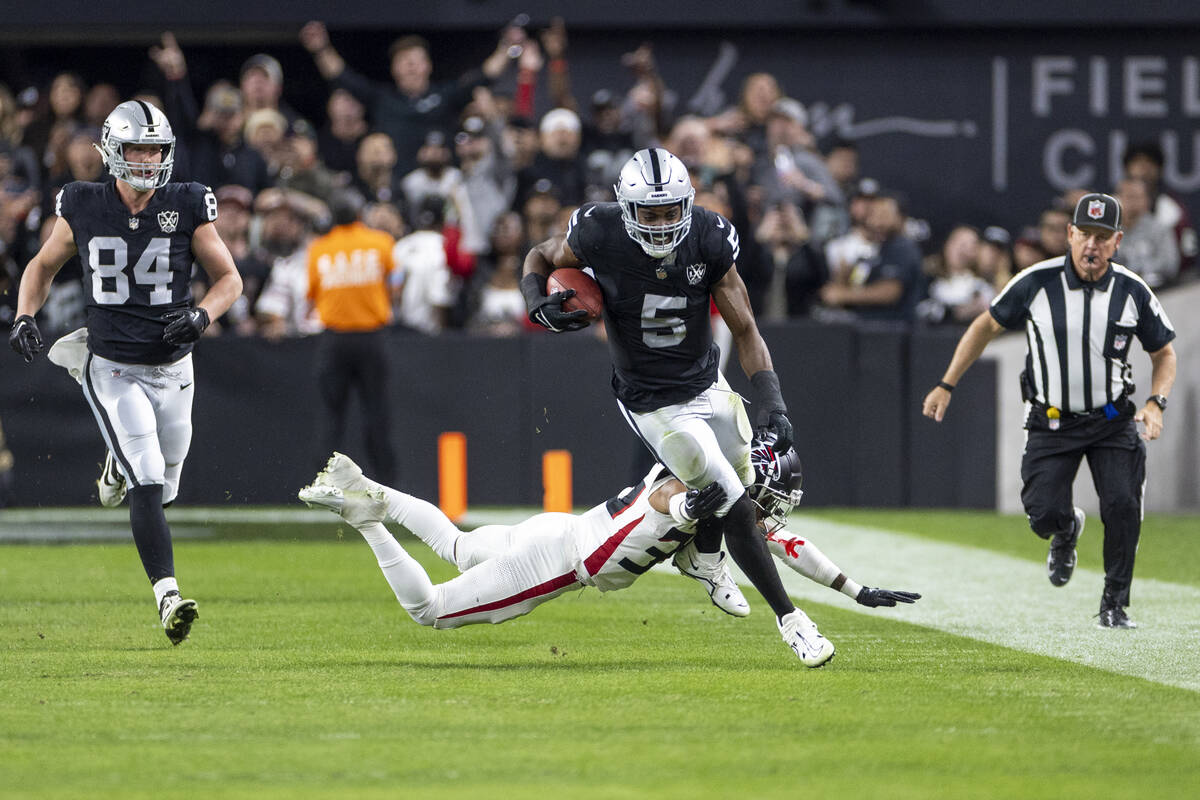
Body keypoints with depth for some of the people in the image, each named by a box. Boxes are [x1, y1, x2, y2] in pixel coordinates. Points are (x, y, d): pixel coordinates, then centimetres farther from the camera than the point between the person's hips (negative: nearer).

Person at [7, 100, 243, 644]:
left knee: (162, 489, 15)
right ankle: (168, 598, -23)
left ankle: (122, 465, 50)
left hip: (172, 369, 2)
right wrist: (25, 317, -5)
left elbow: (229, 278, 3)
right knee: (146, 485, -19)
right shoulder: (83, 210, -4)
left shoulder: (187, 208, -5)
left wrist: (200, 315, -17)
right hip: (112, 371, -2)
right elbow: (42, 266, 12)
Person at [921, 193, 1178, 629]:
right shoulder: (1037, 282, -12)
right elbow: (987, 326, 2)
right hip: (1051, 422, 0)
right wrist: (946, 386, 0)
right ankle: (1067, 529, 27)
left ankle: (1114, 604, 3)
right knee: (1044, 515, -13)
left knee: (1123, 507, -16)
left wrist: (1156, 403, -13)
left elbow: (1164, 353, 6)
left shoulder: (1133, 291, -8)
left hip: (1112, 421, 1)